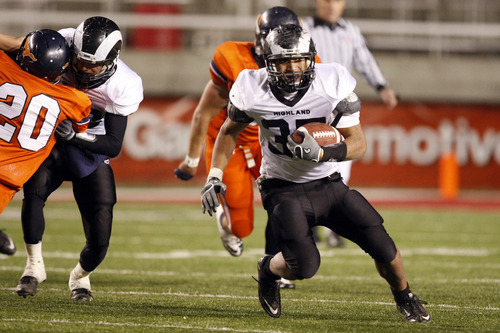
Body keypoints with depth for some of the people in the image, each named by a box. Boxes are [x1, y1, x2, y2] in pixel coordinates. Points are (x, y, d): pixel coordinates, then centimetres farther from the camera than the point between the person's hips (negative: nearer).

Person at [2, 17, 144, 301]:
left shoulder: (122, 88, -26)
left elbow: (114, 146, -22)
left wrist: (74, 136, -35)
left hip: (90, 152, -1)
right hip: (52, 141, 1)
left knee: (99, 241, -6)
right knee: (34, 190, -32)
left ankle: (80, 277, 29)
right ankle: (34, 267, -12)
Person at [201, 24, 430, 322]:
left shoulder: (333, 84, -16)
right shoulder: (253, 90, -14)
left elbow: (358, 143, -13)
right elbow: (230, 132, 6)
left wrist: (320, 153, -31)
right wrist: (215, 177, -4)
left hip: (328, 185, 2)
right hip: (285, 190, -2)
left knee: (383, 247, -6)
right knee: (304, 267, -22)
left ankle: (404, 296, 27)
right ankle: (268, 270, 15)